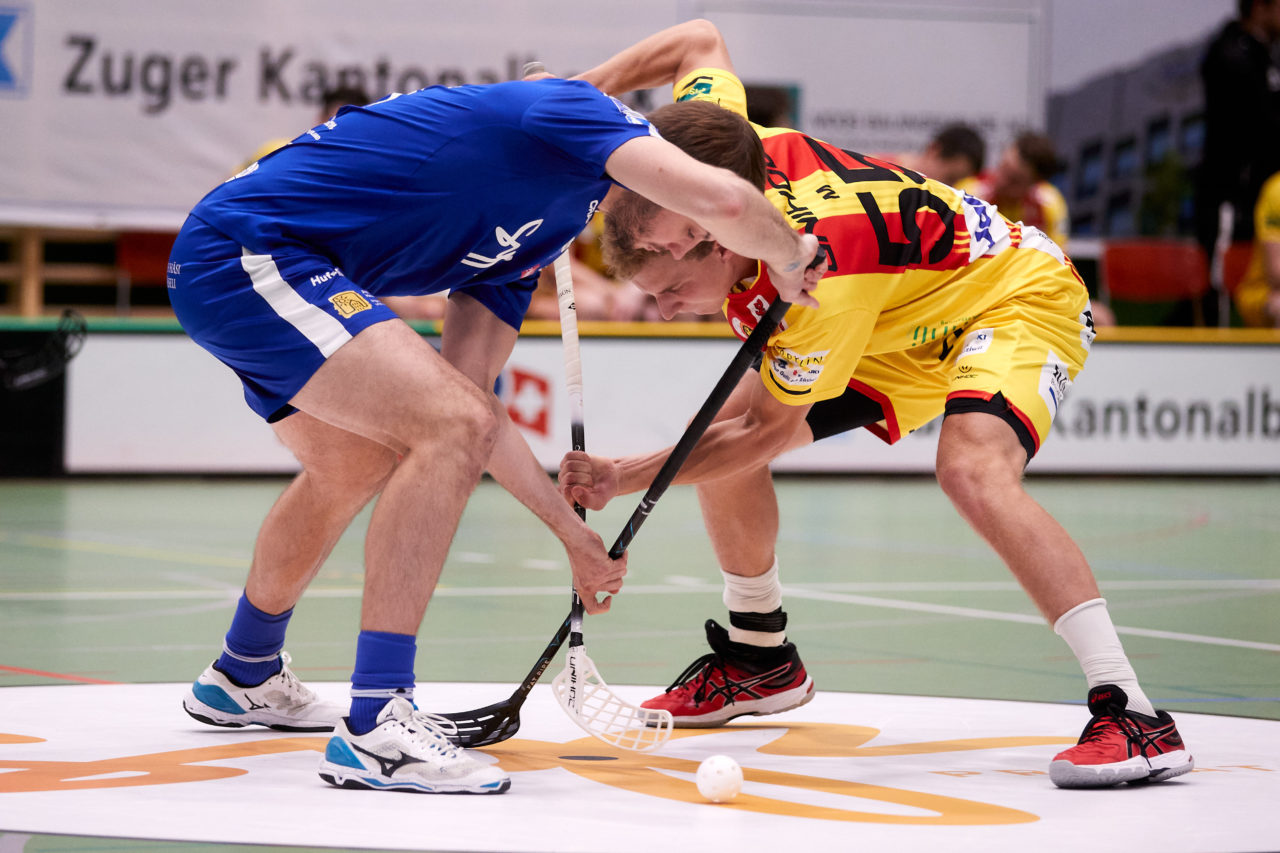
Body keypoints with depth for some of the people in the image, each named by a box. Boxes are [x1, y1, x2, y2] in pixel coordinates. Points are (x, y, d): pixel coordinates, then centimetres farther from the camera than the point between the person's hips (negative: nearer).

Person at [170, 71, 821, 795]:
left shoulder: (538, 242, 18)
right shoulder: (581, 111, -8)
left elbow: (466, 389, 17)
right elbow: (723, 198, -25)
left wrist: (576, 535, 17)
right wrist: (787, 255, -4)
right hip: (245, 252, -11)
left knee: (358, 462, 31)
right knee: (454, 426, -20)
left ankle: (244, 678, 54)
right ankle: (375, 728, -19)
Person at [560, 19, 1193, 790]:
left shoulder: (817, 283, -39)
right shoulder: (708, 158, -21)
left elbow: (768, 434, -25)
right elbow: (702, 38, 1)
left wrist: (622, 479, -24)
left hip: (1017, 295, -9)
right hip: (907, 320, 9)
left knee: (973, 470, -37)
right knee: (719, 435, 2)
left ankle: (1133, 716, -37)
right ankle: (760, 656, 26)